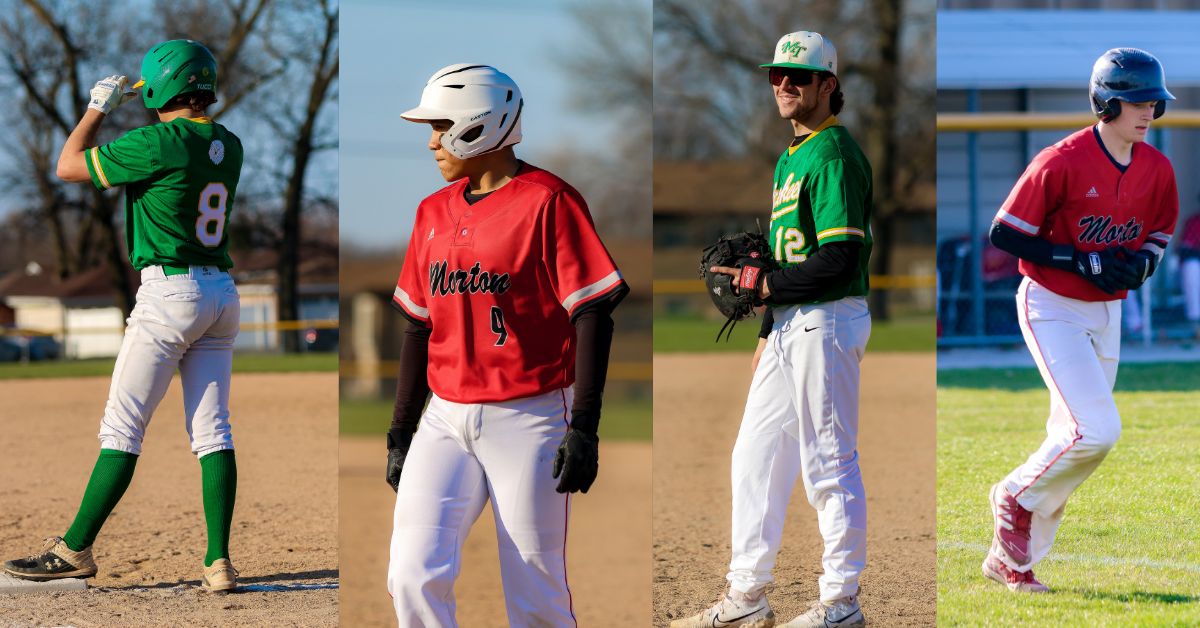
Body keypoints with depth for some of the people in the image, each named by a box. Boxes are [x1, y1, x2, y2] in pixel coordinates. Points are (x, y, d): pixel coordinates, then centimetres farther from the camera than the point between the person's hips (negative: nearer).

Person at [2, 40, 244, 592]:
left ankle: (75, 550, 2)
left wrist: (97, 108, 8)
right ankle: (219, 562, -2)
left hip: (169, 295, -7)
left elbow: (69, 165, -5)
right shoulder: (229, 146, 8)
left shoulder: (156, 143, -14)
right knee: (212, 431, 4)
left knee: (122, 427, -2)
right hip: (222, 293, 7)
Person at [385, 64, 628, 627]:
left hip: (528, 420, -6)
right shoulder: (435, 211, 13)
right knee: (414, 575, -9)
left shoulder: (548, 202, -7)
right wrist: (400, 433, 15)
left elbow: (592, 316, -11)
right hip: (445, 421, 6)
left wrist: (583, 429, -17)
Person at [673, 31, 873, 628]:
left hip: (827, 323, -10)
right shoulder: (791, 156, 17)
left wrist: (764, 284, -15)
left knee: (830, 464, -4)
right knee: (755, 455, 12)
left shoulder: (833, 154, -14)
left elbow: (839, 261, -21)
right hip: (789, 327, 10)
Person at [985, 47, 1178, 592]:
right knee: (1098, 431, -19)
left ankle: (1010, 558, 21)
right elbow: (1004, 233, -16)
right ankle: (1017, 496, 7)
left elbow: (1158, 235, 13)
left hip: (1105, 315, 7)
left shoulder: (1157, 170, -2)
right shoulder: (1061, 163, -20)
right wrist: (1085, 261, -23)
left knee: (1072, 441, 9)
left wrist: (1140, 263, -12)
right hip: (1051, 308, -7)